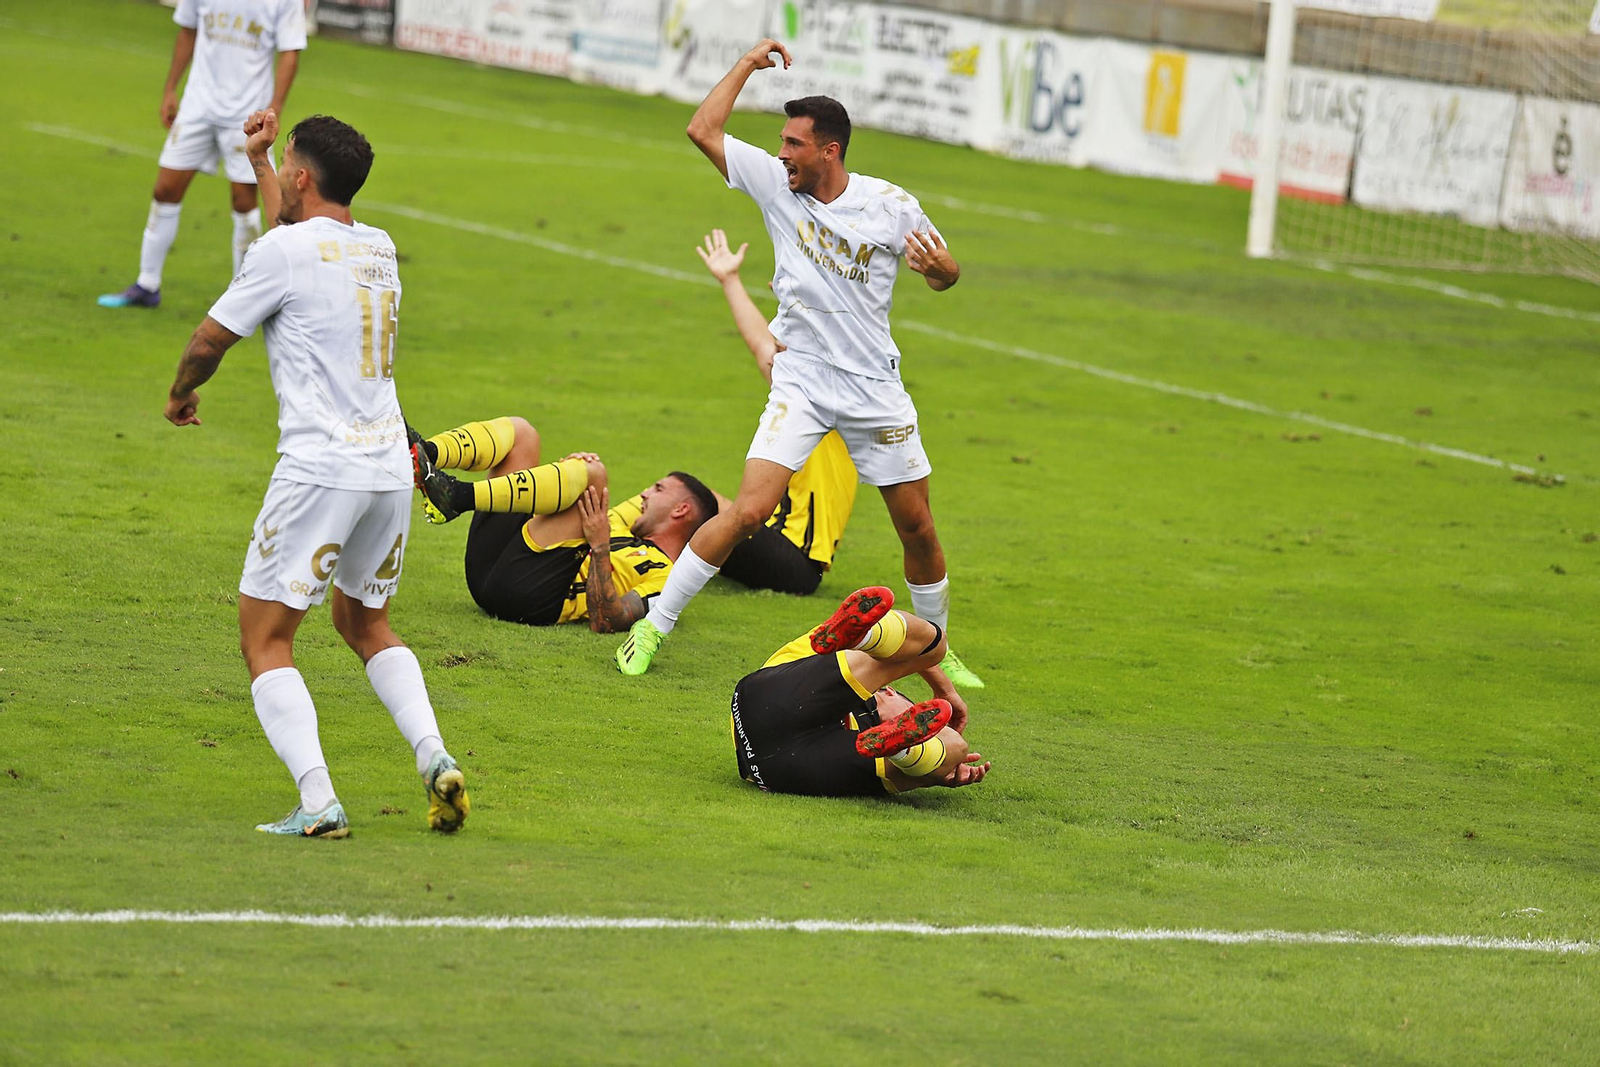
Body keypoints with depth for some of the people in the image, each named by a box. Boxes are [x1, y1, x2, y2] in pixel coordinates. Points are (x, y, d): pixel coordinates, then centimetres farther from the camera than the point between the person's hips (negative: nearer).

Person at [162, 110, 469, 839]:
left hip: (319, 470, -7)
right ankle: (434, 757, 5)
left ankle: (317, 802, -15)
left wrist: (180, 395, 21)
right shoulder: (380, 251, 14)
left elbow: (209, 342, 1)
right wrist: (258, 159, 46)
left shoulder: (284, 250, -8)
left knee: (264, 638, -1)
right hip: (391, 467, 7)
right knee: (365, 622, 25)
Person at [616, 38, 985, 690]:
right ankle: (654, 624, -7)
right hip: (800, 382, -1)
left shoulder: (890, 205, -6)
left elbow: (944, 275, 5)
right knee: (748, 511, -16)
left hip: (876, 388, 1)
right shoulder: (775, 183, -3)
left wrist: (938, 264, -19)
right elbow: (703, 130, -2)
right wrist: (748, 65, -2)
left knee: (917, 526, 6)